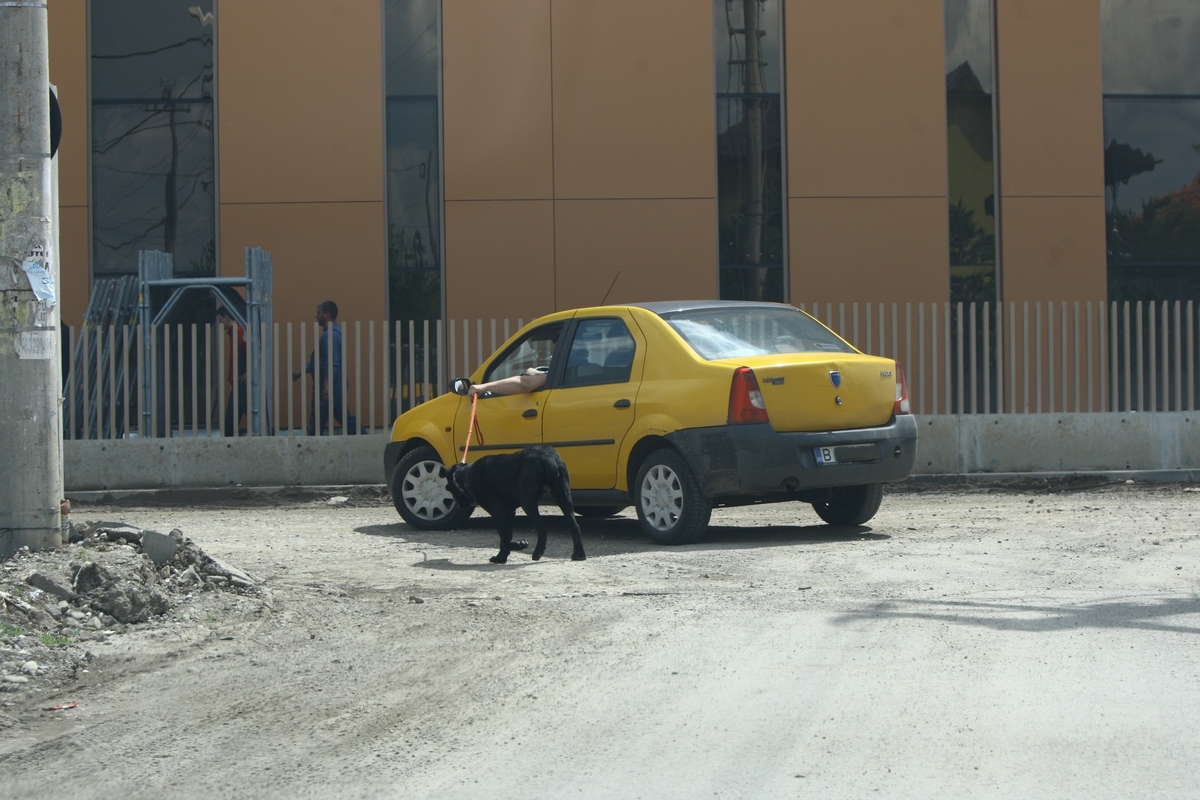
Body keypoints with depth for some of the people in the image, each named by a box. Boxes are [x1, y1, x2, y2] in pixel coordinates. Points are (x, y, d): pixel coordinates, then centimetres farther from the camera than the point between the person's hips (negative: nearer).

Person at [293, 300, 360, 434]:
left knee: (317, 422, -4)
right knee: (345, 419, 11)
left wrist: (326, 385, -30)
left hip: (329, 388, -10)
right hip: (337, 387, 10)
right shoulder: (334, 333, 18)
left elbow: (332, 363, -25)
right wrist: (300, 372, 24)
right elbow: (319, 360, 24)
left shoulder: (330, 335, -15)